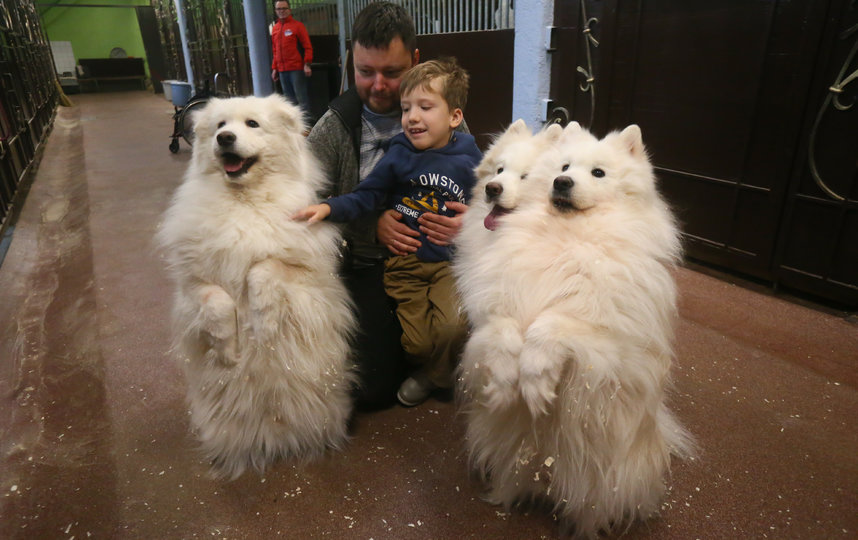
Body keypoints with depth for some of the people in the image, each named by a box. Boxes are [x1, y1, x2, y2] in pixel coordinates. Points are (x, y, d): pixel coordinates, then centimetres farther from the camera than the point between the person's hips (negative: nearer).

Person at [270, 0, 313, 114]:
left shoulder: (297, 25, 0)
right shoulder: (274, 28, 15)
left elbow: (307, 47, -4)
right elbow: (274, 50, 19)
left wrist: (307, 64, -13)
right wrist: (274, 68, 16)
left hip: (297, 68, -5)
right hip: (282, 70, 5)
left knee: (301, 96, -7)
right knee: (289, 97, 9)